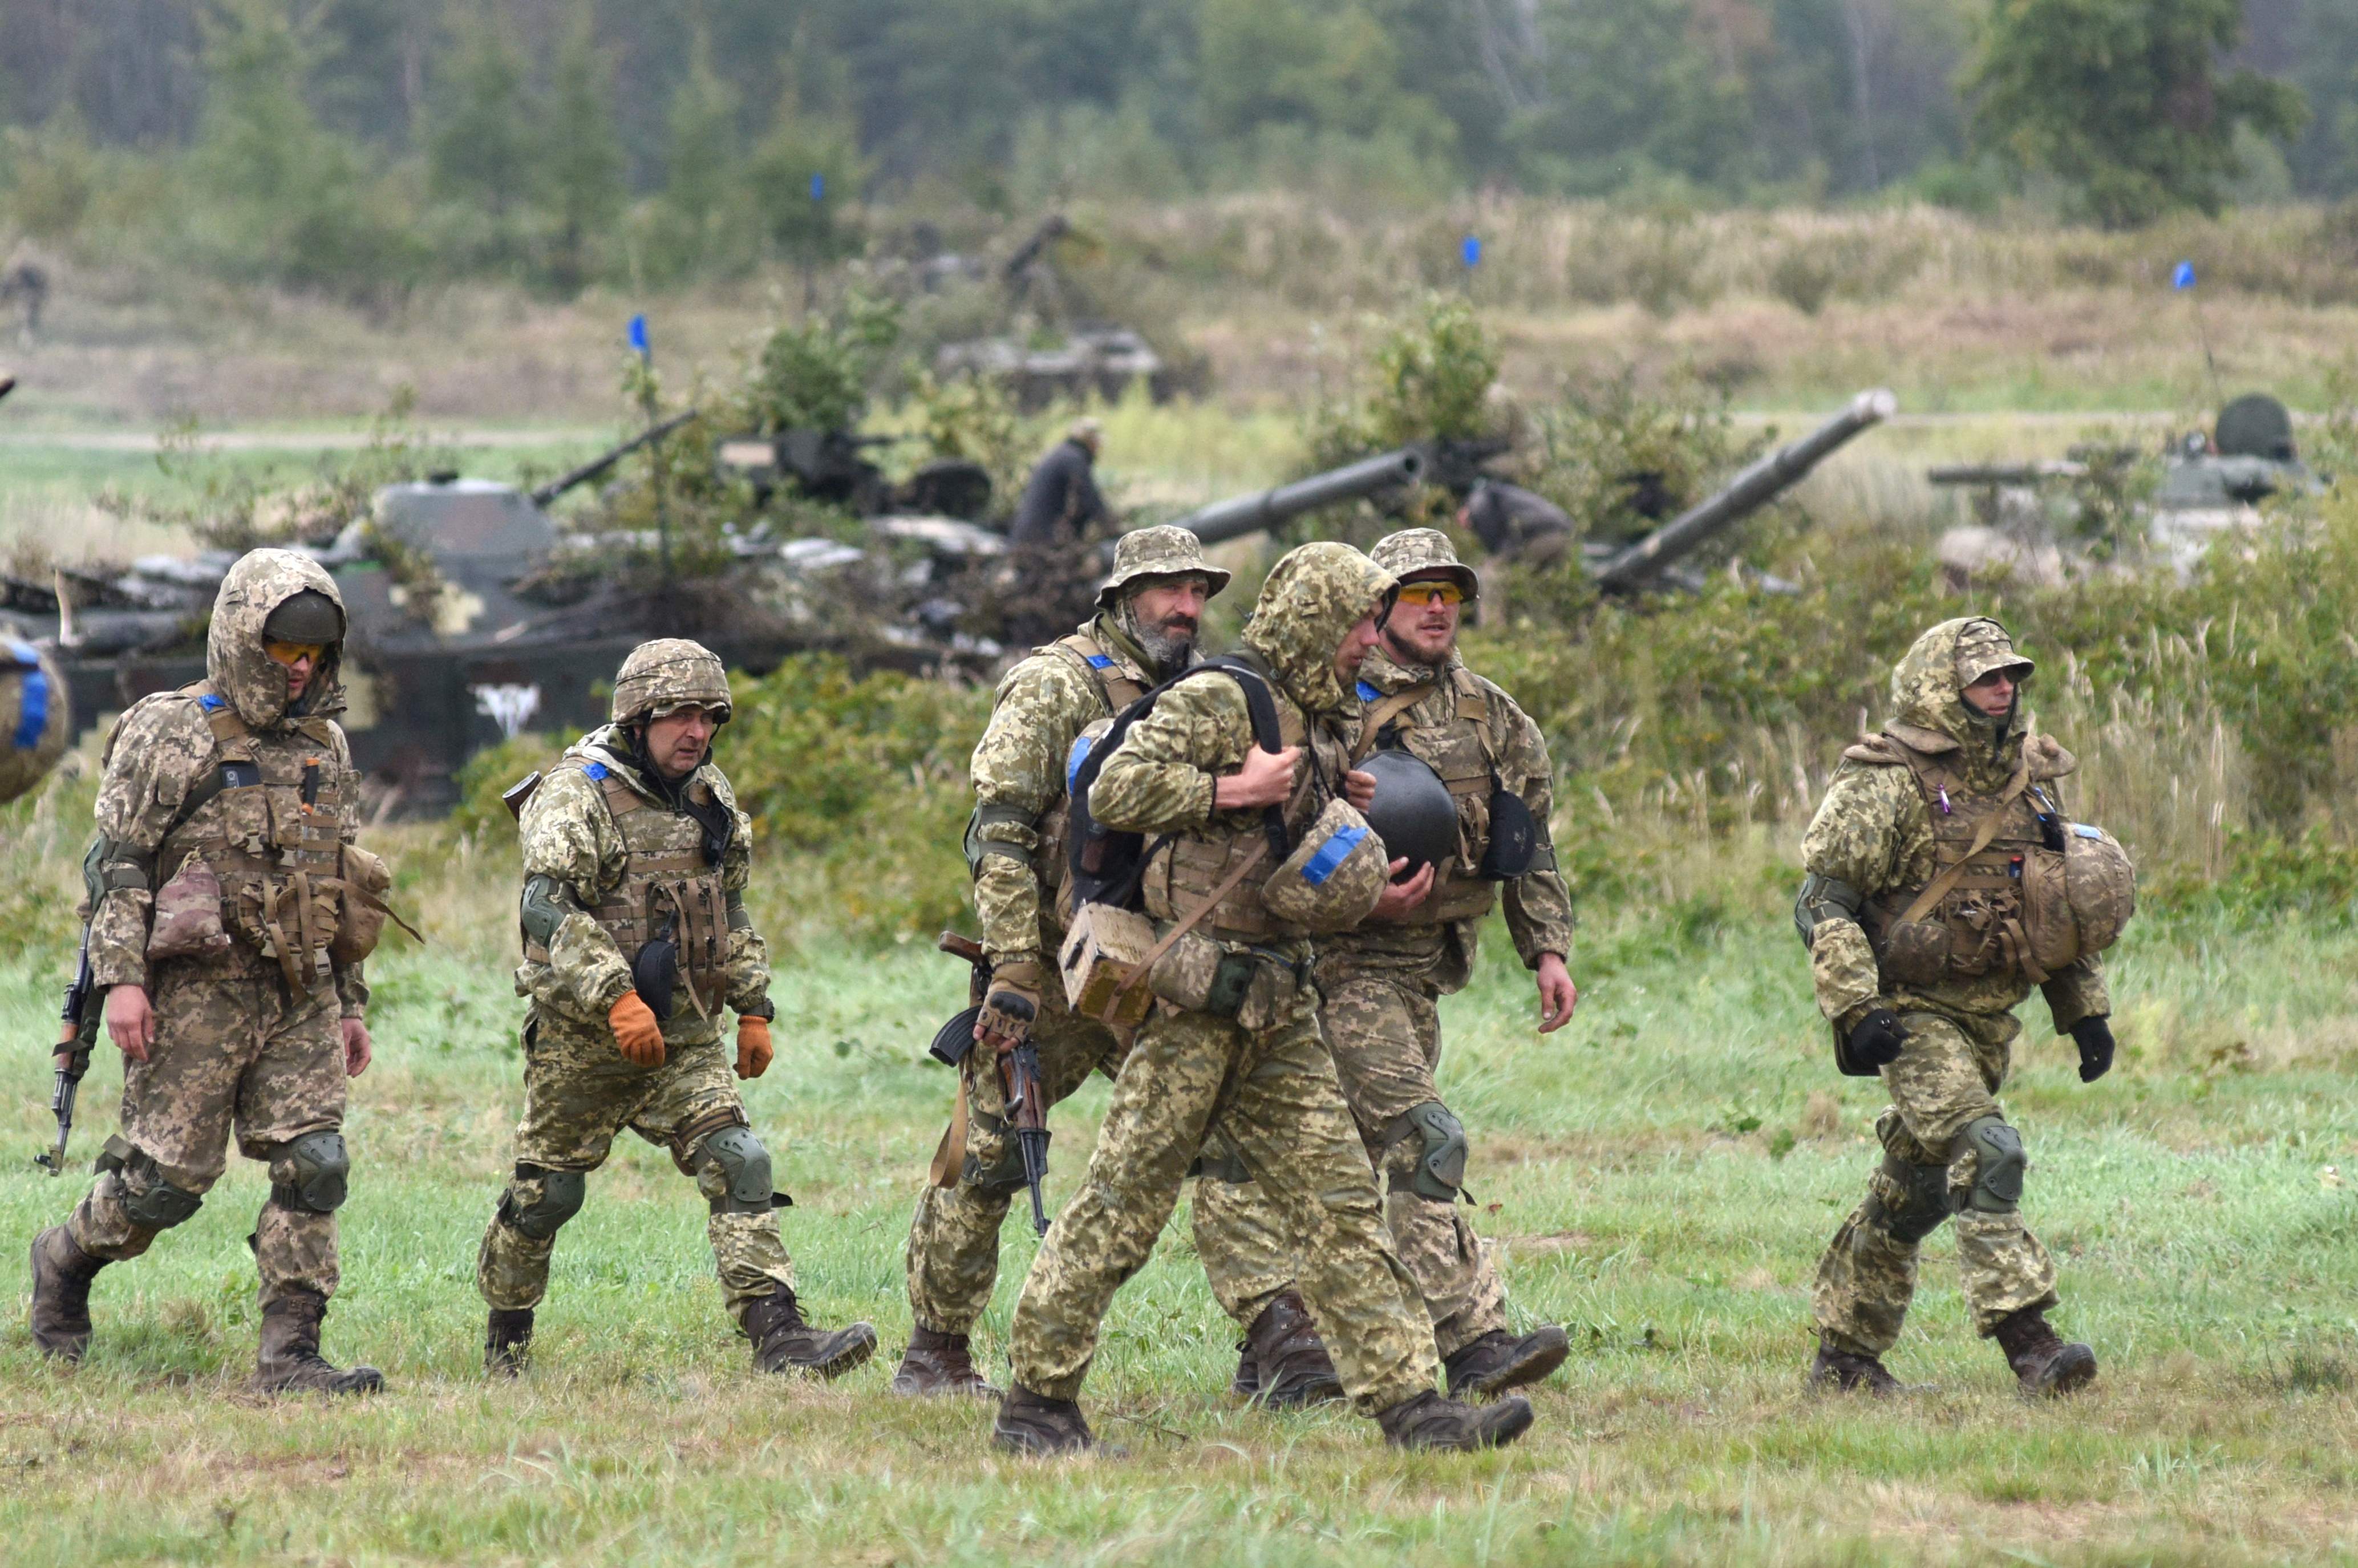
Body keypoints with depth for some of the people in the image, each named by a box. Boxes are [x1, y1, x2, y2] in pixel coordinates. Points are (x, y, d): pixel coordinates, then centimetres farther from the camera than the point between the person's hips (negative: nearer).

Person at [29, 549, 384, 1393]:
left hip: (300, 998, 5)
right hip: (198, 990, -5)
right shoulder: (170, 735, -4)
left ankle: (290, 1354, -6)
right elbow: (118, 864, -8)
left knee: (314, 1165, -7)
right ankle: (66, 1260, 24)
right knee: (170, 1176, -4)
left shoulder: (327, 746, 15)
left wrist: (351, 1005, 19)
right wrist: (122, 977, -17)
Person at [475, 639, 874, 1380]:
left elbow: (731, 912, 21)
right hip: (584, 1038, -5)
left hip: (684, 1033, 5)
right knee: (547, 1192, 6)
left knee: (738, 1164, -12)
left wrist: (754, 1011, 15)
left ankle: (777, 1332, -20)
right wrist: (617, 998, -31)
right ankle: (506, 1336, 27)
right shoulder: (579, 793, -12)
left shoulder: (709, 796, 10)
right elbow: (548, 909, -23)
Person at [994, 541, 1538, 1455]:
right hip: (1191, 993, -9)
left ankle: (1407, 1403, -1)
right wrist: (1235, 790, -19)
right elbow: (1116, 791, -20)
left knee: (1338, 1203, 2)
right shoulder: (1219, 702, -10)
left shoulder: (1316, 725, 18)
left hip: (1276, 1003, 9)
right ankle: (1037, 1403, 3)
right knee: (1124, 1201, -4)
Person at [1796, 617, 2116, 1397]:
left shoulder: (2031, 781, 11)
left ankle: (1844, 1354, 23)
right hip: (1914, 1012, -7)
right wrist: (1853, 1009, -22)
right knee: (1985, 1156, -21)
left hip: (1989, 1018, 7)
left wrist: (2085, 1009, 15)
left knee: (1916, 1186, 12)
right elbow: (1823, 902, -13)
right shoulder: (1889, 787, -11)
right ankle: (2026, 1340, -26)